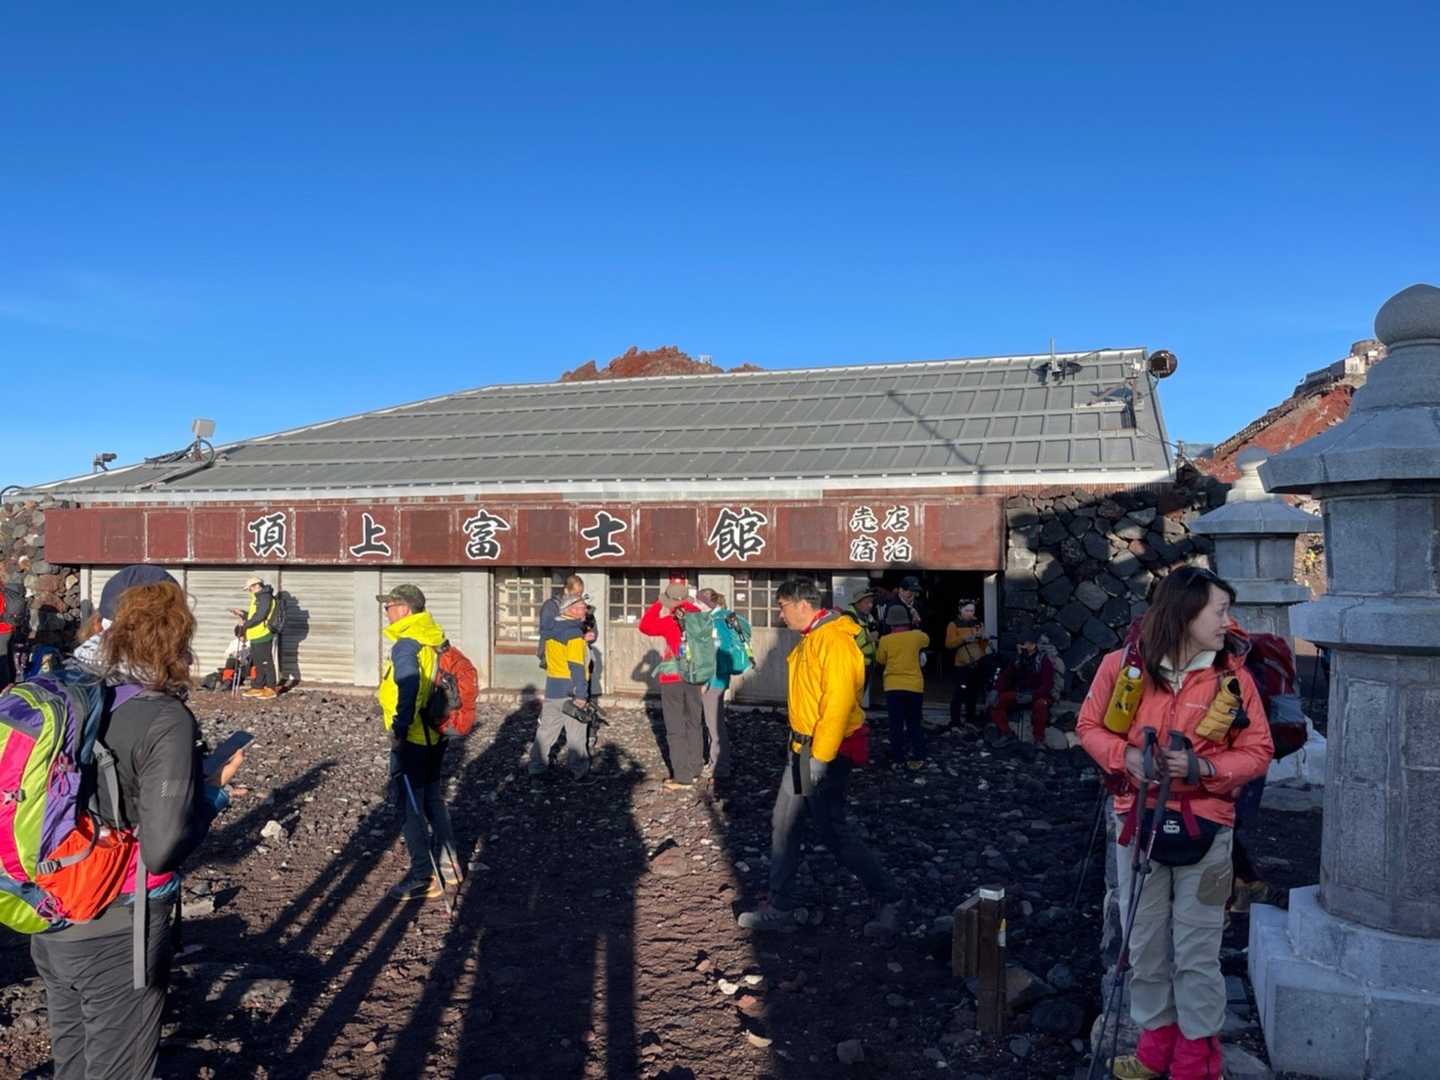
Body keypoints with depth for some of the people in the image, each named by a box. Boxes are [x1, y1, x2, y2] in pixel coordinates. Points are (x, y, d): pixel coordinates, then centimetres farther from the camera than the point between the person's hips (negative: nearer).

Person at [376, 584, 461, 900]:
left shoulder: (406, 644, -18)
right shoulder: (434, 639, 7)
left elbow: (410, 685, -30)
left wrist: (399, 728, -26)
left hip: (412, 739, -8)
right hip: (435, 735, 9)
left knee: (409, 805, 2)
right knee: (432, 799, 20)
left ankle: (423, 878, 9)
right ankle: (447, 865, 29)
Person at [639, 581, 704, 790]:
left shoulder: (670, 621, -16)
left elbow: (645, 626, -11)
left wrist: (658, 604, -5)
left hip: (672, 679, -6)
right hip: (694, 678, 6)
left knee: (676, 729, 0)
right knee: (694, 725, 16)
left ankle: (683, 778, 1)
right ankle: (693, 771, 25)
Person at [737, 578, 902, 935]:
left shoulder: (835, 640, -20)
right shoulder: (810, 639, 12)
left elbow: (839, 702, -25)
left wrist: (821, 755, -24)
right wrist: (799, 744, 18)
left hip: (826, 753, -10)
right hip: (802, 750, 10)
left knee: (832, 833, -2)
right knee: (783, 826, 11)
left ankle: (888, 901, 14)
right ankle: (780, 908, 20)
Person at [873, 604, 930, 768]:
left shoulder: (885, 640, -5)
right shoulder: (916, 636, -1)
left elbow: (880, 662, 9)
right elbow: (927, 639, 23)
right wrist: (915, 628, 35)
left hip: (893, 687, -1)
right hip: (915, 687, 1)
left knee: (896, 725, 5)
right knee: (915, 724, 12)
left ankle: (897, 759, 6)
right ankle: (917, 758, 9)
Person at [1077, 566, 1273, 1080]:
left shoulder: (1233, 675, -6)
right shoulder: (1121, 664, -7)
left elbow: (1257, 751, -2)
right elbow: (1090, 726, 4)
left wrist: (1202, 768, -19)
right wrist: (1126, 756, -15)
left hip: (1205, 825, -1)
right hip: (1137, 819, 1)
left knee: (1197, 949, 6)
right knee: (1144, 942, 13)